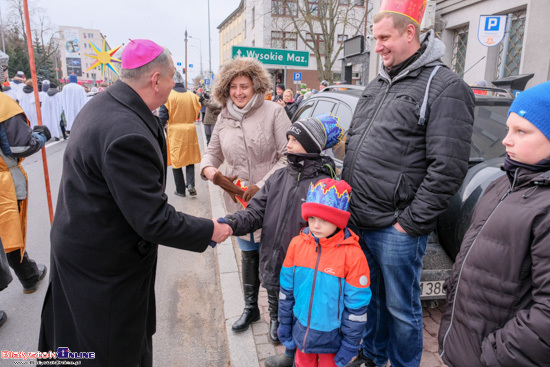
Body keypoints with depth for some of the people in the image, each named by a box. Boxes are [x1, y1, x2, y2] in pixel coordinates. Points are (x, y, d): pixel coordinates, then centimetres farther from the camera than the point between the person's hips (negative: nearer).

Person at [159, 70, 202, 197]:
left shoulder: (168, 96, -9)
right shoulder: (192, 96, 2)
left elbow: (163, 116, -9)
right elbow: (196, 113, 9)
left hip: (174, 131, -3)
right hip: (190, 130, 3)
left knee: (176, 159, 8)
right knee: (190, 158, 14)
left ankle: (180, 189, 13)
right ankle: (191, 184, -5)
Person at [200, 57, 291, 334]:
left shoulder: (273, 112, -9)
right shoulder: (223, 118, 8)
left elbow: (288, 156, -13)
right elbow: (213, 152, 16)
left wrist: (261, 186, -17)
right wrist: (208, 169, -8)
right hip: (238, 201, 5)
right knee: (249, 254, 19)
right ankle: (250, 308, 37)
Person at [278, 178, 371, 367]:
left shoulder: (352, 254, -23)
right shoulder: (297, 244, -11)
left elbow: (357, 306, -14)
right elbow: (286, 290, 0)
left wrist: (350, 344, -8)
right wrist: (284, 325, 7)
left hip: (331, 337, -3)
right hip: (301, 332, 4)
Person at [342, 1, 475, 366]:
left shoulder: (444, 87, -10)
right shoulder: (377, 85, 13)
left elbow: (448, 167, -17)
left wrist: (411, 222, -15)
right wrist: (347, 201, 13)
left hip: (396, 230, -7)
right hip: (358, 222, 7)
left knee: (401, 308, 11)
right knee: (369, 296, 23)